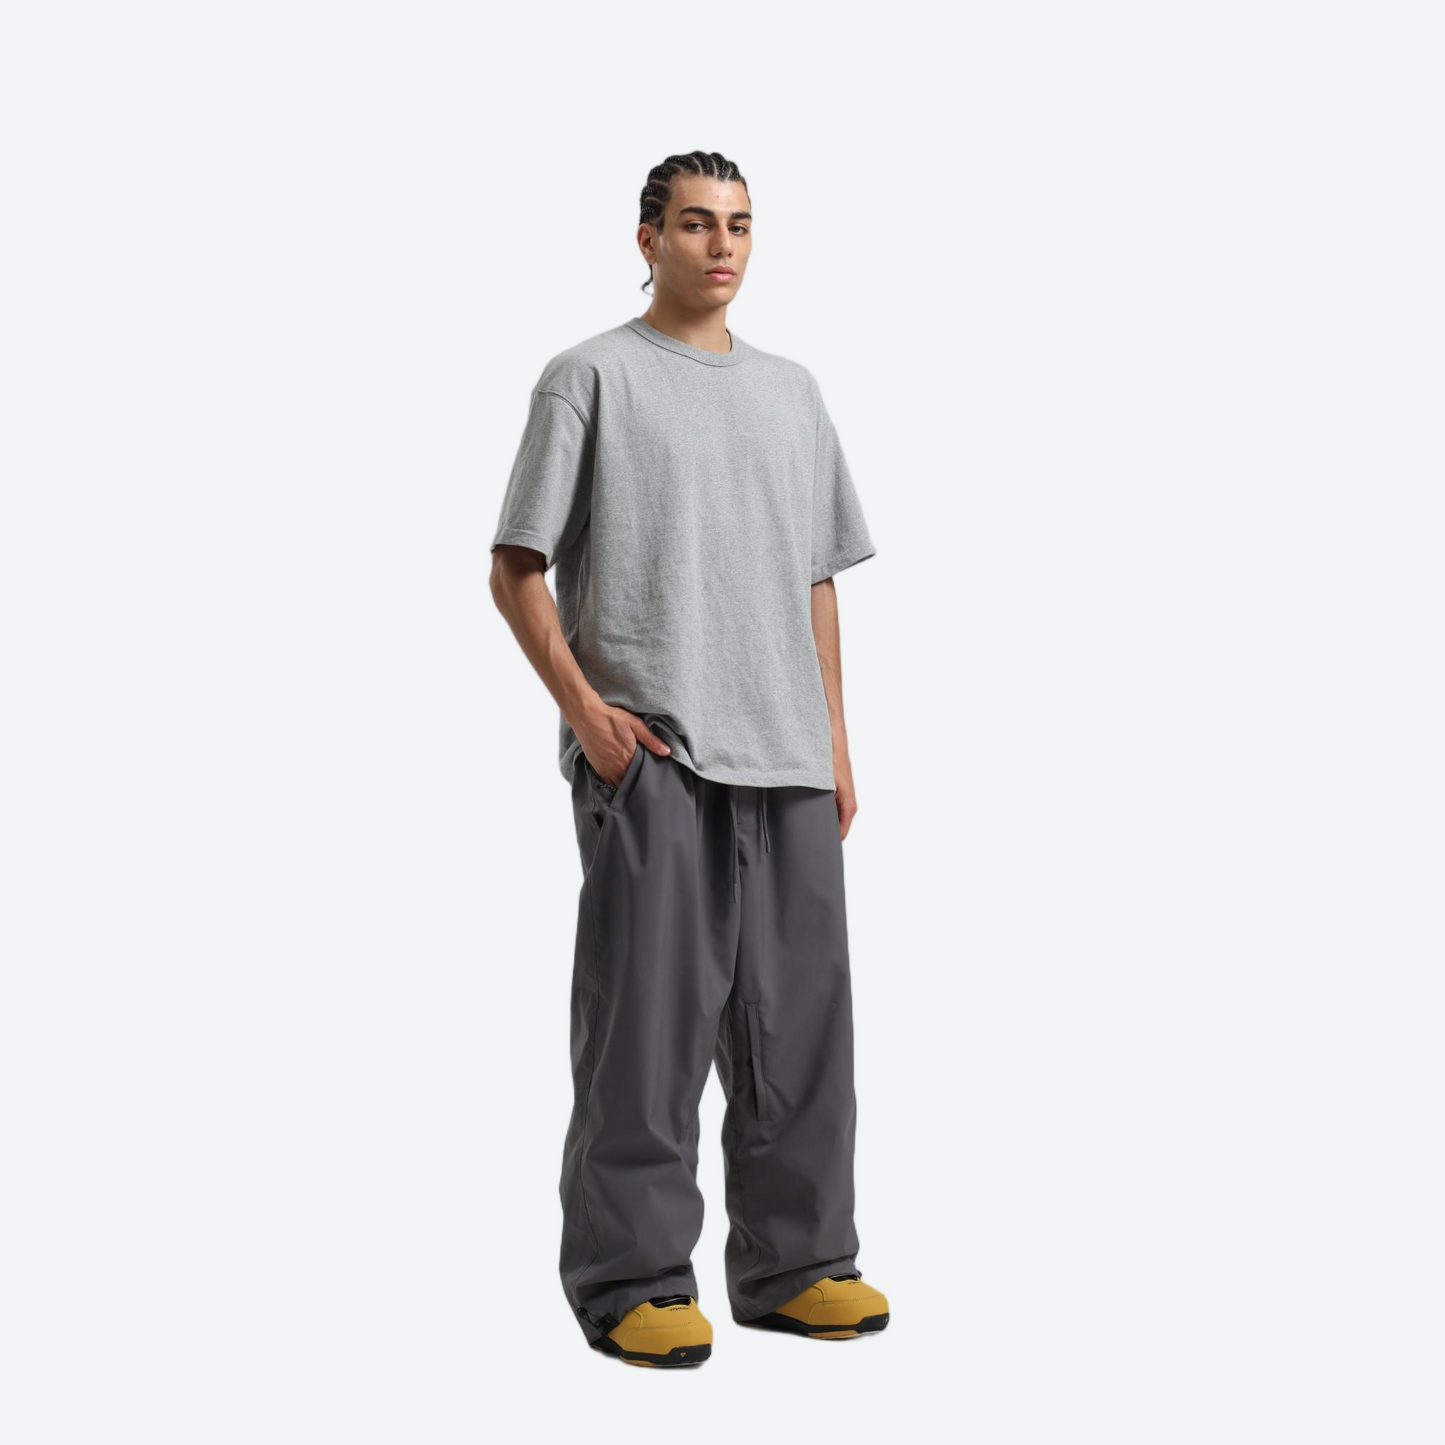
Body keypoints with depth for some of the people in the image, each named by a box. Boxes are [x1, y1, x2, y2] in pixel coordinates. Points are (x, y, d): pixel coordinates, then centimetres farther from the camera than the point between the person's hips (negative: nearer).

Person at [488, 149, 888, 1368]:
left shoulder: (793, 392, 19)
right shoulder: (592, 378, 3)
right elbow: (517, 570, 0)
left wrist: (836, 740, 13)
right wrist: (584, 706, -12)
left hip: (787, 760, 5)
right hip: (649, 755, -5)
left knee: (798, 1014, 8)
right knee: (649, 1014, -3)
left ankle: (793, 1262, 19)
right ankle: (632, 1279, 7)